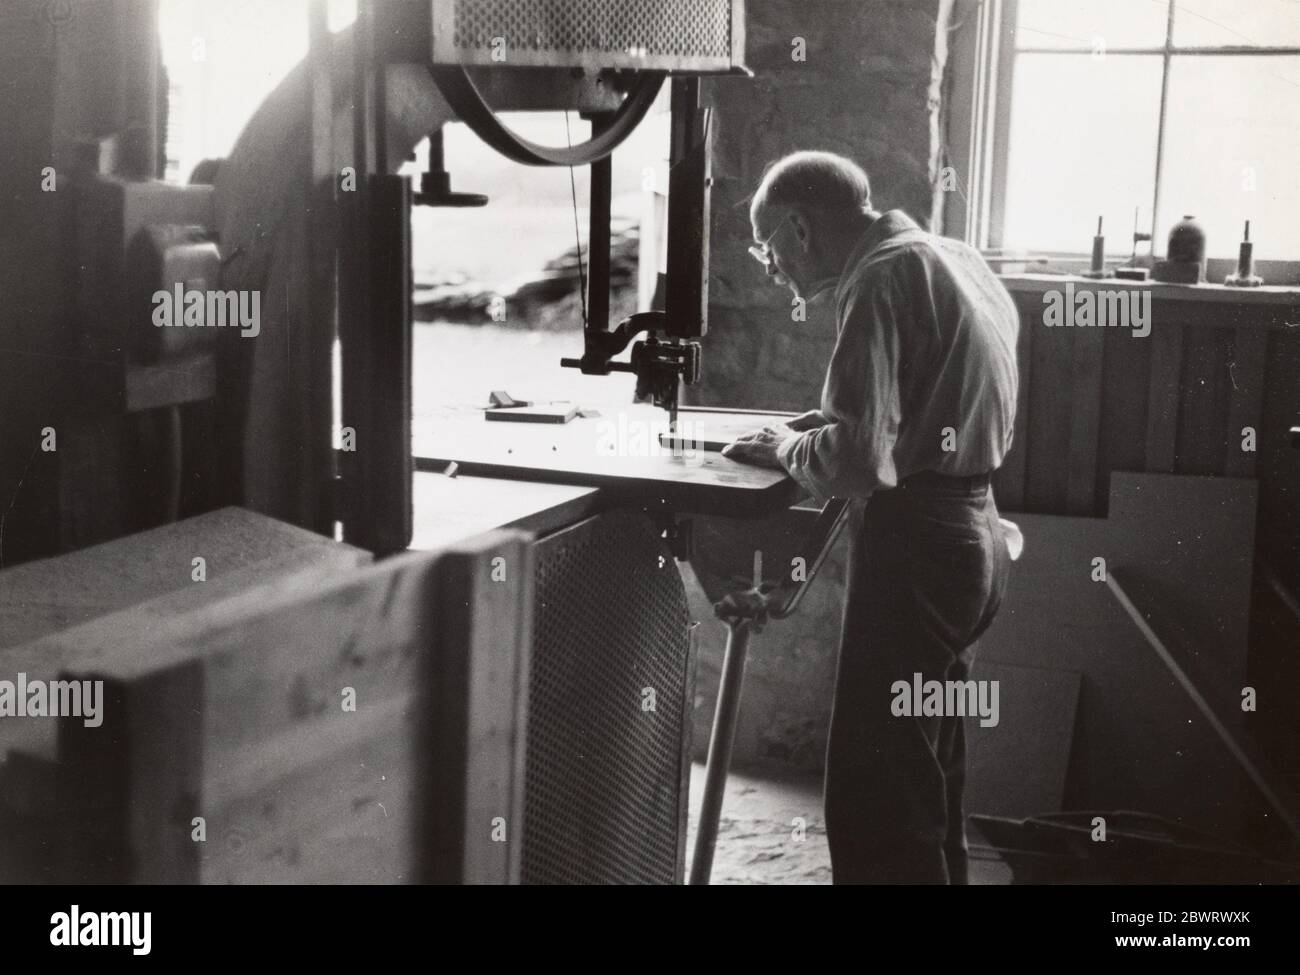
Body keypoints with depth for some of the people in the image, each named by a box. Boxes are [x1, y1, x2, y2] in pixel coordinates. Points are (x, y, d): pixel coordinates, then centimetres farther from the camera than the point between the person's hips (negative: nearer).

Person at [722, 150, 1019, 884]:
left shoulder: (883, 276, -13)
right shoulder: (954, 260, 16)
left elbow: (857, 457, -22)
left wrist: (786, 448, -4)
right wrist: (818, 425, 13)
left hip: (915, 543, -10)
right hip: (970, 529, 10)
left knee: (876, 792, -6)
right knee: (928, 775, 18)